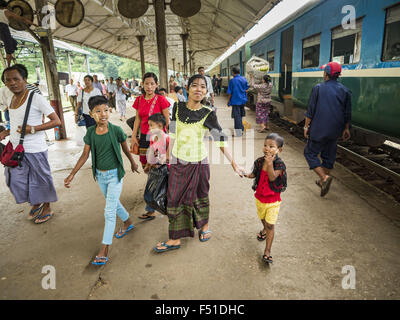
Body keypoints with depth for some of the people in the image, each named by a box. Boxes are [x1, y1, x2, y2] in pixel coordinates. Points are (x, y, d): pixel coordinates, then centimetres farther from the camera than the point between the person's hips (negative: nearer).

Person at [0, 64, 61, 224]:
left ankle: (47, 208, 29)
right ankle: (35, 203, 38)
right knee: (15, 179, 15)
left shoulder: (36, 98, -13)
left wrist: (32, 129, -21)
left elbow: (56, 121, -15)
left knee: (40, 180, 7)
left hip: (34, 149, -7)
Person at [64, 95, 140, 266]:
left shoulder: (116, 130, -15)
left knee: (109, 212, -4)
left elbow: (125, 149, 1)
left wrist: (133, 163, 15)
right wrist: (72, 175, -1)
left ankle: (104, 250, 3)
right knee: (114, 203, 22)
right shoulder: (90, 133, -4)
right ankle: (128, 222, 49)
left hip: (114, 175, -5)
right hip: (100, 175, 5)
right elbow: (85, 155, 1)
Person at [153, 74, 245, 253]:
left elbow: (220, 141, -8)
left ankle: (204, 225, 43)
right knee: (174, 199, 7)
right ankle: (175, 239, 23)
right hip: (178, 163, 3)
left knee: (200, 196, 14)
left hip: (198, 164, -3)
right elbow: (172, 134, 8)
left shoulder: (208, 114, -10)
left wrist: (234, 164, -9)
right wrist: (169, 156, 11)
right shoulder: (178, 107, 0)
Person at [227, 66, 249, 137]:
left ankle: (238, 132, 1)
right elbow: (247, 89, 8)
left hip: (235, 101, -5)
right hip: (243, 100, 5)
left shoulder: (232, 81, -11)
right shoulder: (244, 79, 3)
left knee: (237, 116, 0)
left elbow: (230, 92, -9)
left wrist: (228, 101, 2)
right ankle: (241, 129, 26)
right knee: (240, 115, 18)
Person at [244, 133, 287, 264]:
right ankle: (265, 229, 62)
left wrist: (270, 162, -40)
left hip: (273, 200, -5)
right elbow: (254, 174, 7)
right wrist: (247, 174, -13)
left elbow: (272, 177, -33)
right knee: (262, 218, 28)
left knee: (270, 225, -5)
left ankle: (267, 251, 5)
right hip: (260, 197, 5)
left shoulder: (280, 165, -20)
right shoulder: (259, 161, -7)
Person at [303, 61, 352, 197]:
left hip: (318, 129, -5)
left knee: (310, 153, 5)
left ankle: (324, 177, -13)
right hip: (335, 131, 5)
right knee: (329, 155, 16)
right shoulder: (345, 91, 6)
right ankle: (324, 181, 26)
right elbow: (347, 114, 8)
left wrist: (306, 126, -2)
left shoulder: (318, 88, -6)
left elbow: (310, 110, -8)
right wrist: (346, 129, 17)